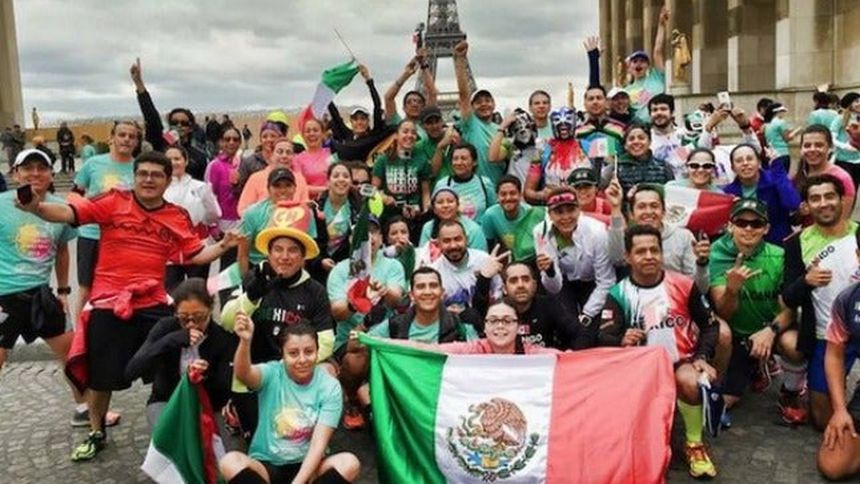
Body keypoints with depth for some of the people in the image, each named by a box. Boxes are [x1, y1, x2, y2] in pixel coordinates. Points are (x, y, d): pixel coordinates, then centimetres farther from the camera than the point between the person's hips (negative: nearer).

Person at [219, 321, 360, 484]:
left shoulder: (329, 387, -8)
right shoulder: (272, 374, -9)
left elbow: (319, 443, -14)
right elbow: (243, 374, -33)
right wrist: (245, 341, -53)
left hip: (308, 465, 0)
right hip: (267, 465, 0)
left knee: (349, 463, -28)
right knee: (229, 462, -30)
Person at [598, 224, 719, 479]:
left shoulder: (684, 285, 1)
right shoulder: (618, 294, -3)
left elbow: (710, 324, 10)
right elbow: (604, 338, -14)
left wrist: (702, 357, -6)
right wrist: (622, 341, -38)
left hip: (682, 361, 0)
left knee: (690, 382, -33)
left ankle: (694, 444, -4)